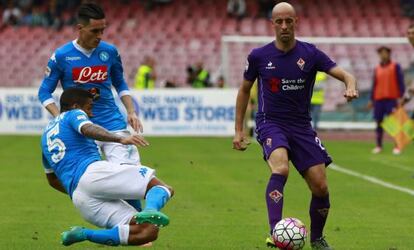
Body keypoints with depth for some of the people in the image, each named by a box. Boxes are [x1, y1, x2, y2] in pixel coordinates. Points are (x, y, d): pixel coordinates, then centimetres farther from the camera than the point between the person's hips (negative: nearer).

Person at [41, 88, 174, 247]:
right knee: (162, 188, -6)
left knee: (148, 232, 1)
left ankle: (83, 234, -16)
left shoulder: (46, 134, 34)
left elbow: (52, 180, 40)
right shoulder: (74, 114, 13)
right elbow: (88, 129, -13)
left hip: (77, 198, 6)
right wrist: (121, 139, -29)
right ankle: (150, 210, -42)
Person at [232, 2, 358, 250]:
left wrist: (351, 86, -33)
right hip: (270, 123, -2)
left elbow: (345, 75, -8)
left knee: (320, 186, -3)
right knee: (281, 168, -33)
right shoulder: (259, 56, -2)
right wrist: (238, 130, 9)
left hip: (301, 125, 2)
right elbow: (245, 90, 12)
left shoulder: (310, 53, -2)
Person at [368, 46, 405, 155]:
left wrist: (401, 96, -9)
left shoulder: (395, 67, 2)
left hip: (392, 99, -4)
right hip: (379, 99, 4)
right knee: (379, 122, 5)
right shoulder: (377, 69, 13)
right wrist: (372, 100, 13)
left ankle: (397, 146, -6)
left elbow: (400, 82, -1)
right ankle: (378, 146, 11)